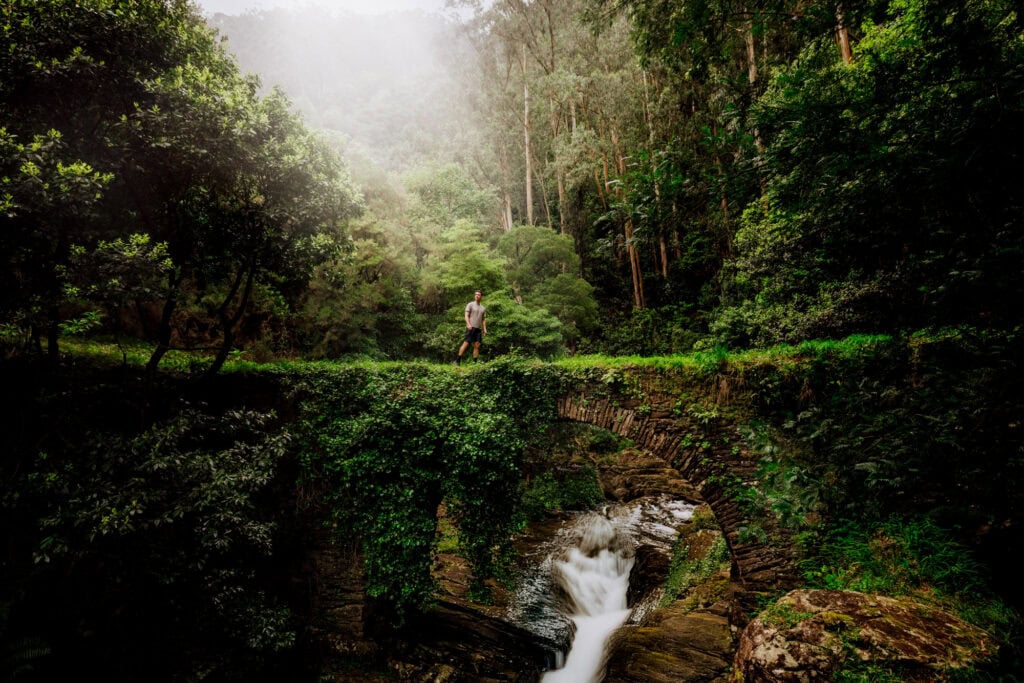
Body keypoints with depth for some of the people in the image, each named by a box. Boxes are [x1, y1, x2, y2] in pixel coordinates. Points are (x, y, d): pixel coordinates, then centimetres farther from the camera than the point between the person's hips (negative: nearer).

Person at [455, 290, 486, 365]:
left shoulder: (483, 308, 20)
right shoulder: (470, 304, 5)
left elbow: (484, 320, 18)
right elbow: (466, 315, -4)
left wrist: (485, 329, 6)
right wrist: (468, 324, -19)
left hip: (479, 329, 5)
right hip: (471, 327, -5)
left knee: (477, 345, -1)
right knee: (466, 343, -12)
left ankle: (475, 362, 1)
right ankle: (457, 360, -10)